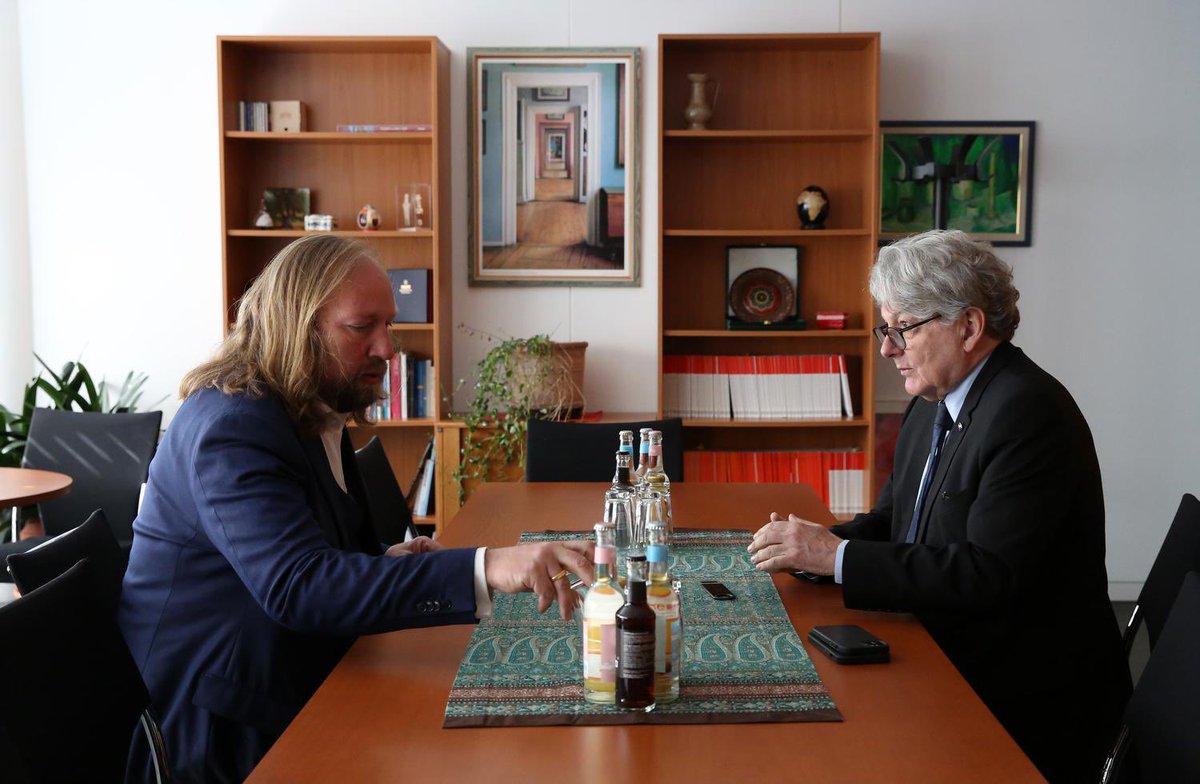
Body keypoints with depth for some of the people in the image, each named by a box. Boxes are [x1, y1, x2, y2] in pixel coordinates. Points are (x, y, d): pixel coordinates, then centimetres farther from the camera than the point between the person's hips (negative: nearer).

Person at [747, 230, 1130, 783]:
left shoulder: (1030, 412, -20)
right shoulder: (932, 404, 9)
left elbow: (989, 573, -26)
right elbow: (893, 519, 14)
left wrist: (838, 555, -24)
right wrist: (815, 544, -7)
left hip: (1025, 703, -8)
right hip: (948, 665, 8)